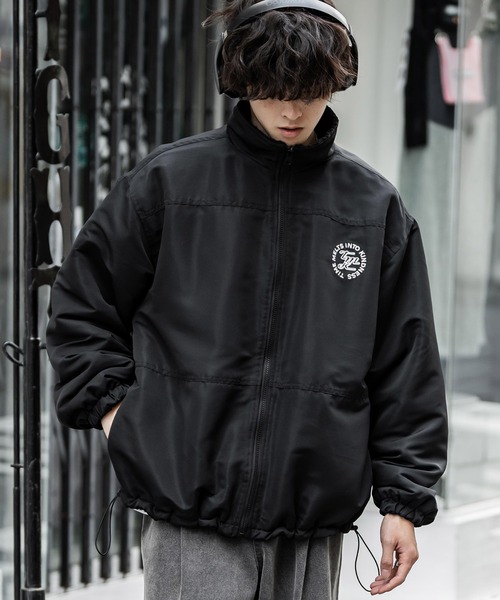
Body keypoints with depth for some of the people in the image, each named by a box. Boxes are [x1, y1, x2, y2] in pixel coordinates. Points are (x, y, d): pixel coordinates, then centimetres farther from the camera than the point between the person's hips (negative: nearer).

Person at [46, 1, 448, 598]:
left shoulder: (375, 206, 5)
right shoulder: (169, 180, 0)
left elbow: (406, 367, 8)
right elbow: (80, 301, 11)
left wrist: (402, 499, 6)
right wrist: (114, 407, 1)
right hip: (189, 509, -2)